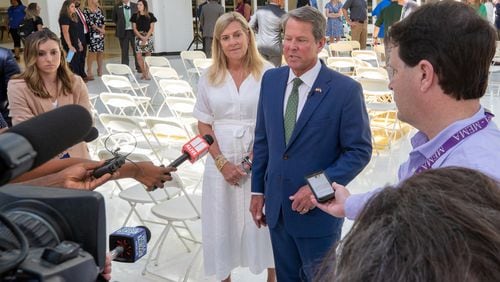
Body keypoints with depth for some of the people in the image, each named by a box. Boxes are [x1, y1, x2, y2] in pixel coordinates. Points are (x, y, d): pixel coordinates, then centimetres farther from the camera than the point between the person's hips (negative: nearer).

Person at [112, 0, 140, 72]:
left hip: (134, 31, 0)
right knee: (124, 51, 6)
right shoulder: (117, 7, 2)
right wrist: (120, 25, 8)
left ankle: (138, 67, 11)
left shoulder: (135, 6, 2)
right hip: (123, 32, 0)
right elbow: (114, 18, 14)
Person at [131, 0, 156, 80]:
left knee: (148, 56, 0)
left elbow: (152, 28, 0)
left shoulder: (150, 15, 2)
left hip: (148, 37, -1)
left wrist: (146, 38, -11)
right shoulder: (135, 16, 5)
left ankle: (147, 74, 6)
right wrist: (141, 37, -10)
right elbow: (134, 28, 2)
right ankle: (143, 72, 8)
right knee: (138, 56, -7)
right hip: (139, 37, 1)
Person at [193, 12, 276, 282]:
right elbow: (204, 124, 3)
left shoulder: (268, 73, -5)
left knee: (263, 222, 6)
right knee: (223, 223, 10)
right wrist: (222, 162, -7)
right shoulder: (209, 77, 3)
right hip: (221, 161, 2)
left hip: (261, 161, -2)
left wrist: (257, 155, -13)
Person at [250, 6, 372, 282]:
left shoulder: (346, 89, -14)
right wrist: (258, 190, 9)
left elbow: (360, 151, -11)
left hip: (318, 208, -4)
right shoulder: (271, 79, 1)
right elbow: (262, 139, 8)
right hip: (276, 206, 5)